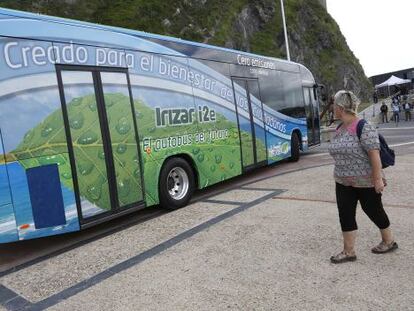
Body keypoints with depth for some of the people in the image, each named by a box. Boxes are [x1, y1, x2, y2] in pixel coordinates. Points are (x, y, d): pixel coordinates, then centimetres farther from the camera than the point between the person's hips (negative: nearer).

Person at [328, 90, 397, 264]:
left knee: (373, 211, 12)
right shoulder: (339, 129, 5)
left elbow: (374, 155, -22)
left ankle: (389, 241, 37)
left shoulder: (364, 128, -19)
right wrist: (339, 175, 18)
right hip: (344, 183, 7)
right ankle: (349, 251, 14)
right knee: (345, 215, 4)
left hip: (365, 182, -7)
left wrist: (378, 179, -22)